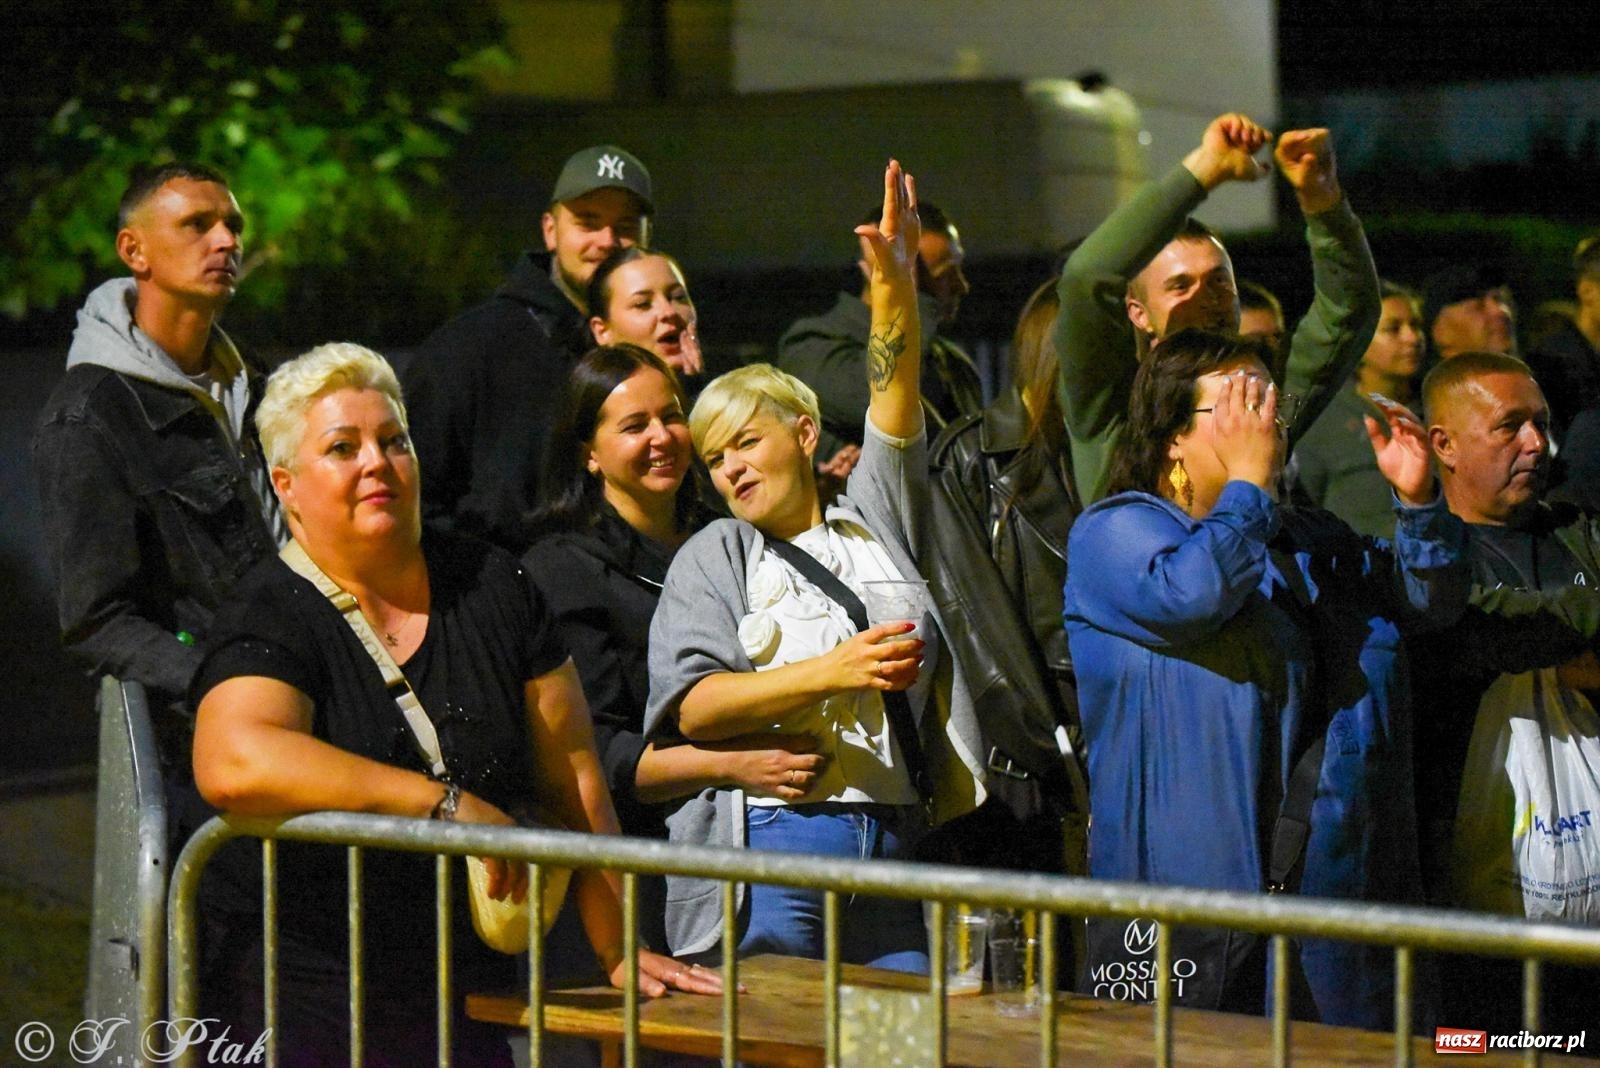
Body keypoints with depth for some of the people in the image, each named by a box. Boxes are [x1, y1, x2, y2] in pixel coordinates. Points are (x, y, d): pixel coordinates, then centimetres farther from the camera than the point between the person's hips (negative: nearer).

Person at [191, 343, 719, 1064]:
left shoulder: (491, 587, 8)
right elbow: (235, 766, -28)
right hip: (306, 998, -4)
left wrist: (621, 954, -1)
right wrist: (450, 804, -26)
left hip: (469, 997, 4)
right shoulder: (270, 619, -7)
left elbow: (574, 784, 8)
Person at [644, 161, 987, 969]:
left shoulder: (875, 528, 20)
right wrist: (834, 671, -13)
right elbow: (693, 706, -3)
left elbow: (892, 398, 4)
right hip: (768, 850, -2)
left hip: (895, 850, 3)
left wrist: (895, 284, -12)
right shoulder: (714, 555, 13)